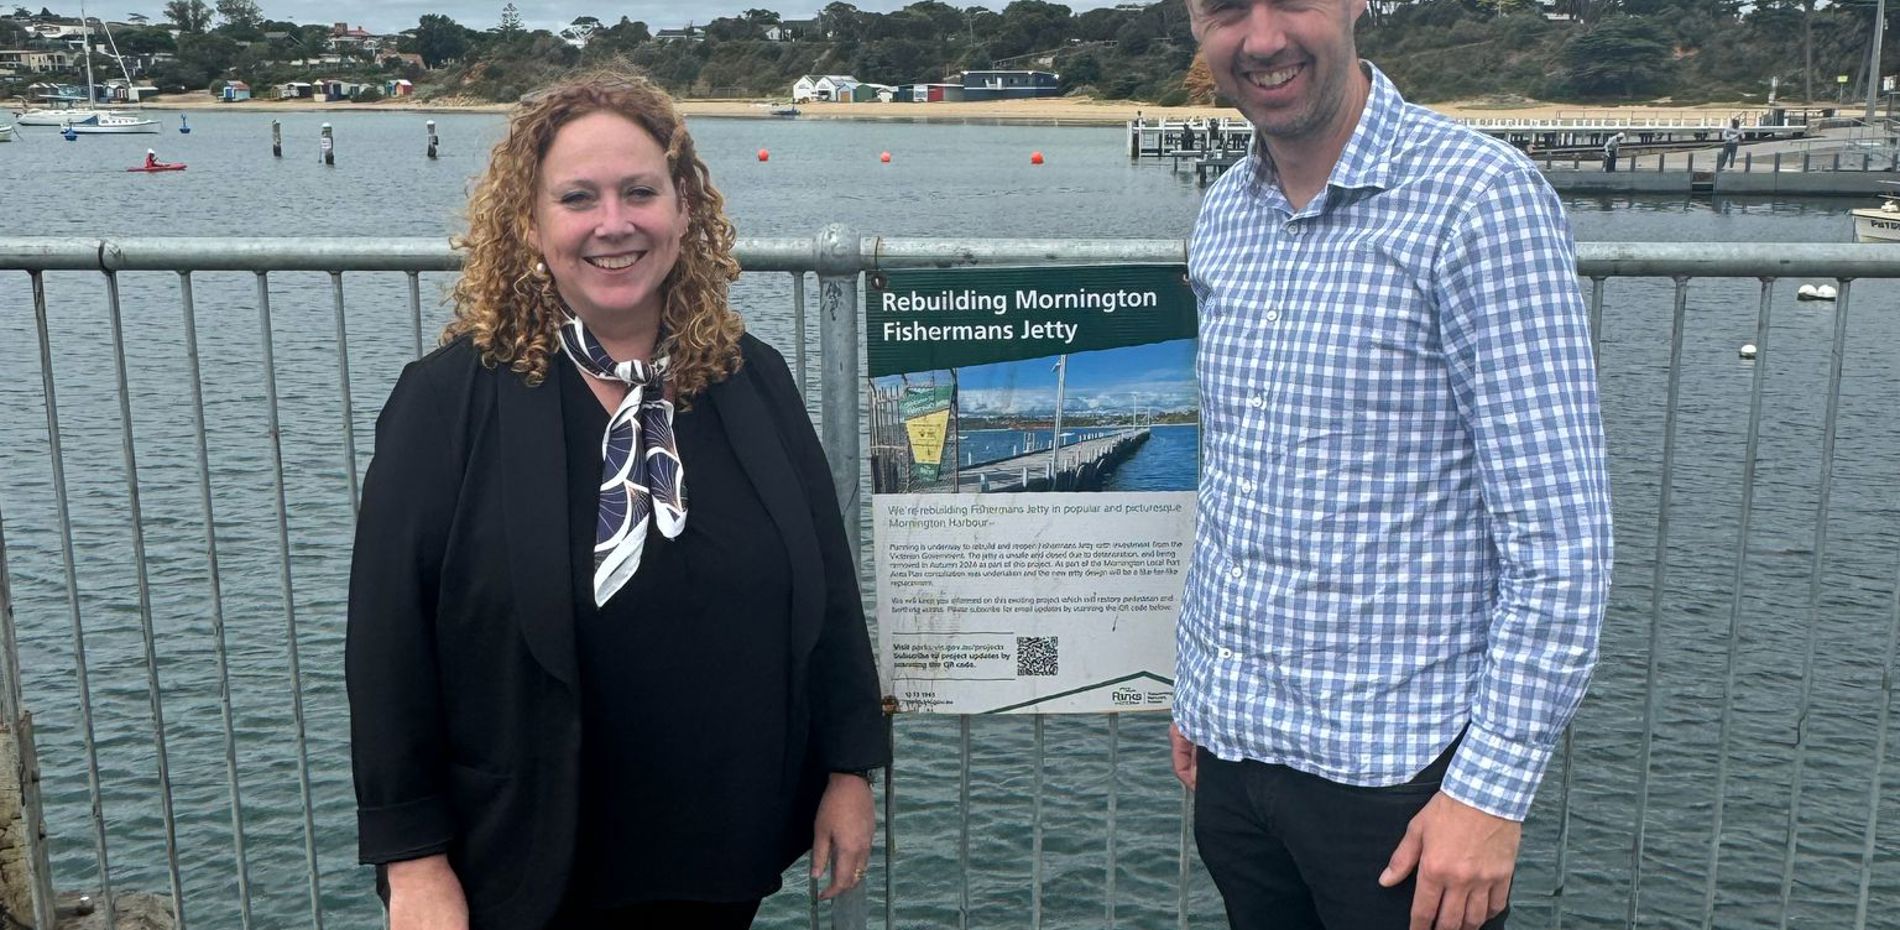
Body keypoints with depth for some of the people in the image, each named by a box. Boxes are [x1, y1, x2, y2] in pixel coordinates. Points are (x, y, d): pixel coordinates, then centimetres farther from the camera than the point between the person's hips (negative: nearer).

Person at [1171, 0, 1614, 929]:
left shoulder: (1479, 197, -14)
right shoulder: (1222, 215, 5)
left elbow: (1561, 539, -15)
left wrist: (1493, 788, -16)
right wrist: (1198, 691, 15)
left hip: (1394, 771, -5)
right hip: (1230, 749, 6)